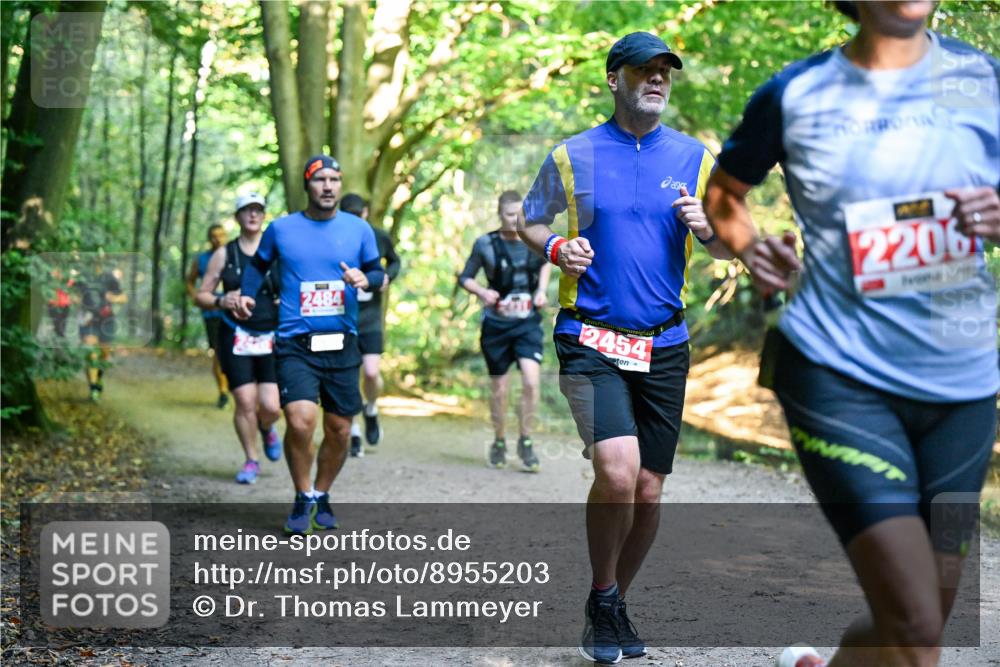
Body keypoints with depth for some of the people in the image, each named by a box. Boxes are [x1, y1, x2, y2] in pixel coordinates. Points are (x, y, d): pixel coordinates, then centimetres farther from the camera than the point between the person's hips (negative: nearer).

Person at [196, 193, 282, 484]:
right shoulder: (224, 254, 7)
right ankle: (251, 460, 12)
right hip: (235, 338, 0)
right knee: (245, 402, -7)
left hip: (273, 338, 0)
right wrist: (221, 301, -12)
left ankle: (266, 428, 30)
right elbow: (200, 295, 8)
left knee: (271, 406, -7)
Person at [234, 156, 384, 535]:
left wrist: (364, 278, -11)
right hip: (295, 345, -2)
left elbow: (378, 271, 11)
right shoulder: (281, 229, 3)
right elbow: (258, 264, 20)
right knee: (300, 422, -20)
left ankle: (322, 496, 31)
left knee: (339, 430, 7)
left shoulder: (359, 229, 4)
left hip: (341, 345, 2)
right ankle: (303, 497, 3)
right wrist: (246, 294, 4)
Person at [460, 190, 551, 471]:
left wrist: (542, 290, 5)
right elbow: (465, 277, 2)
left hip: (528, 324, 1)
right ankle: (499, 442, 30)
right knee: (499, 390, 8)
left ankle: (526, 442, 0)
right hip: (497, 324, -1)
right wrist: (483, 292, -17)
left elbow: (545, 263, 21)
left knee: (531, 380, -17)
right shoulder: (486, 244, -7)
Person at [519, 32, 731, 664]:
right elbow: (531, 221, 16)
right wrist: (556, 247, -6)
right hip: (590, 340, -3)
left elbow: (729, 248, 13)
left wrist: (706, 229, -9)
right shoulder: (572, 157, 3)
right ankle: (603, 601, 2)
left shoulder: (697, 157, 8)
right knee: (617, 471, -21)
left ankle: (616, 605, 27)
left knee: (649, 490, 5)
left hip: (664, 345, 3)